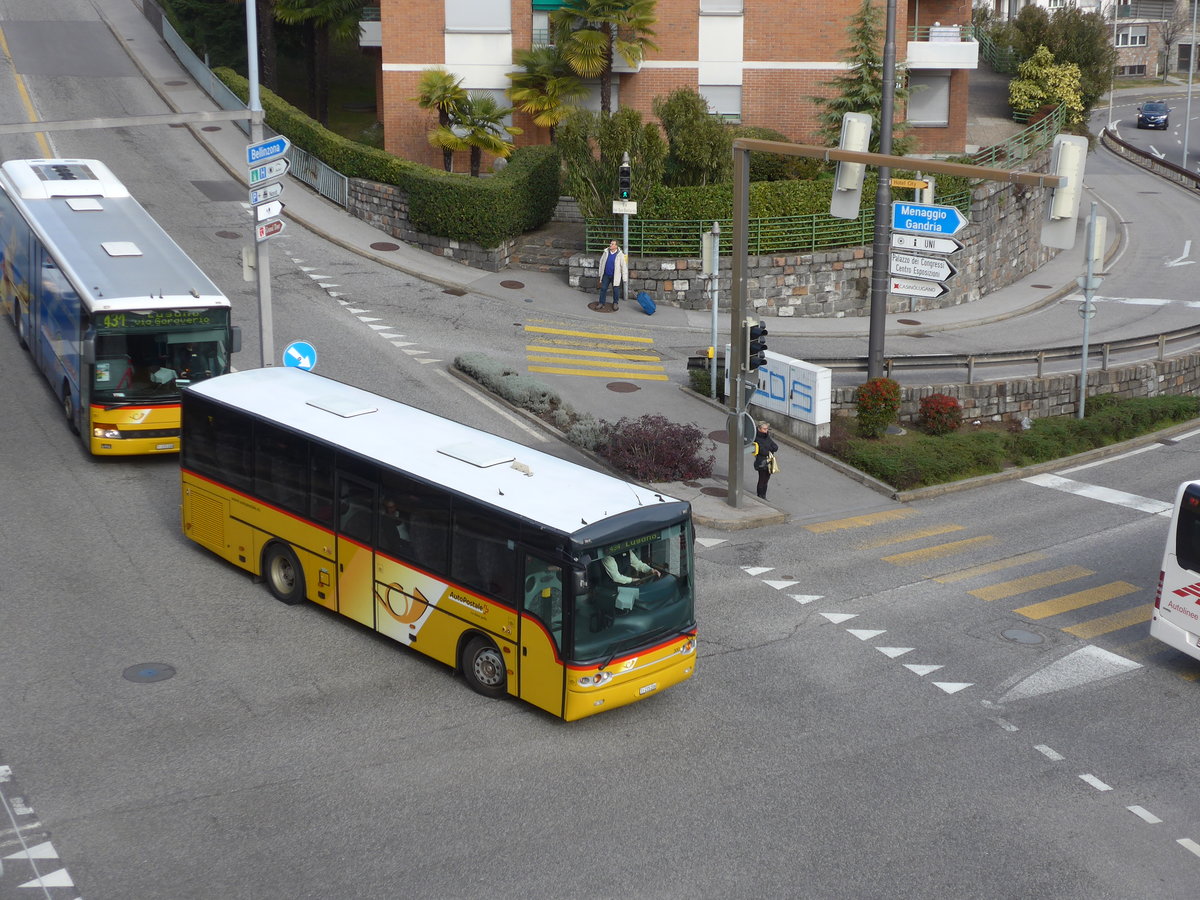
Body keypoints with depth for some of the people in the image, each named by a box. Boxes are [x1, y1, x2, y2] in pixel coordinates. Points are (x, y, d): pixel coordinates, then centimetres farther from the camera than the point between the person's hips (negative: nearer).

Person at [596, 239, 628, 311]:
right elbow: (601, 262, 11)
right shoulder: (606, 252, -2)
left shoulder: (620, 255, -14)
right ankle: (601, 303, 17)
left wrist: (624, 278, -10)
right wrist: (600, 273, 14)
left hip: (615, 276, -3)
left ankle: (615, 303, 26)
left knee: (616, 290, 6)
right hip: (606, 275, 3)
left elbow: (624, 266, -10)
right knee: (603, 288, 6)